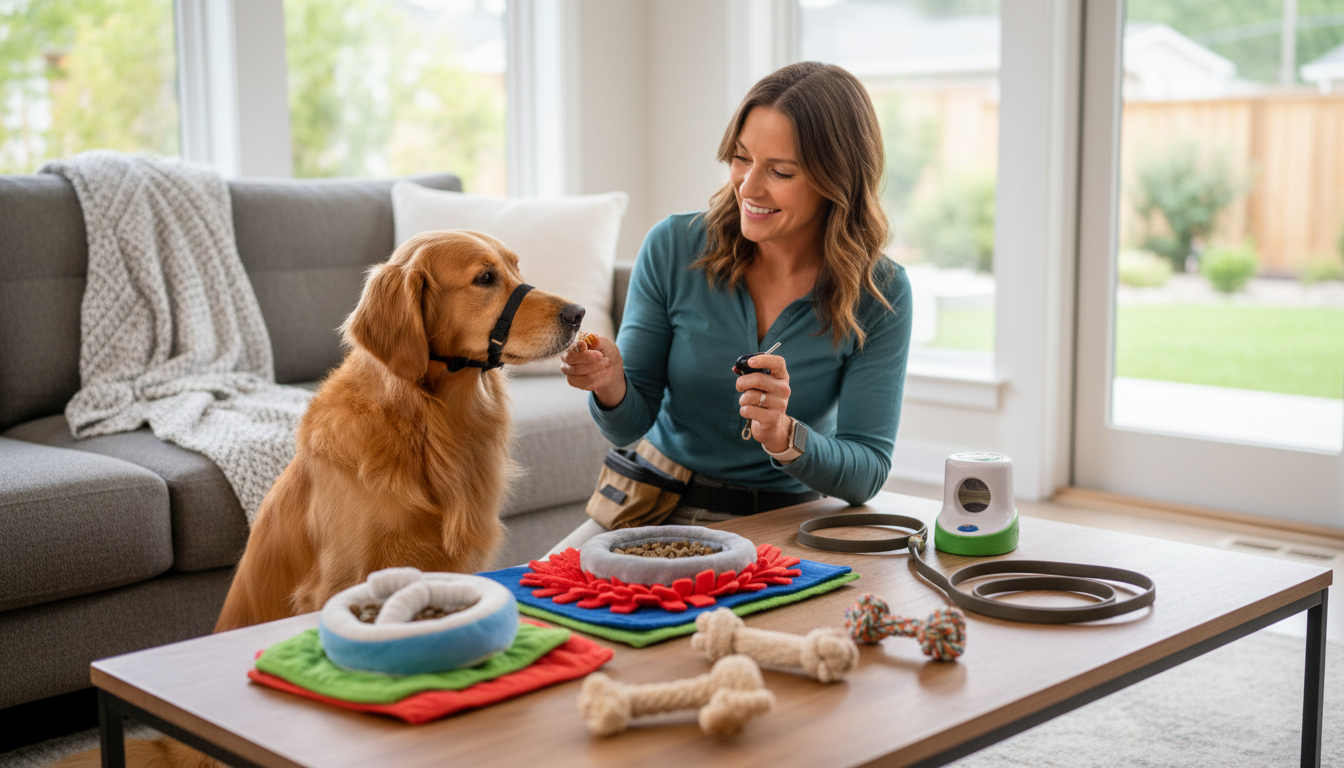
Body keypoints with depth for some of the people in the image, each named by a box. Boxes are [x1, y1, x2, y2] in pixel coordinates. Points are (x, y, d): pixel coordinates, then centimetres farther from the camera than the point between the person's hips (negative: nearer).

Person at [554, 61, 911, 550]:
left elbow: (866, 474, -11)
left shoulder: (880, 294, -10)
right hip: (660, 509, 0)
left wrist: (782, 436, -30)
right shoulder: (674, 248, -8)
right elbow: (630, 424, -3)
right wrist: (610, 384, -26)